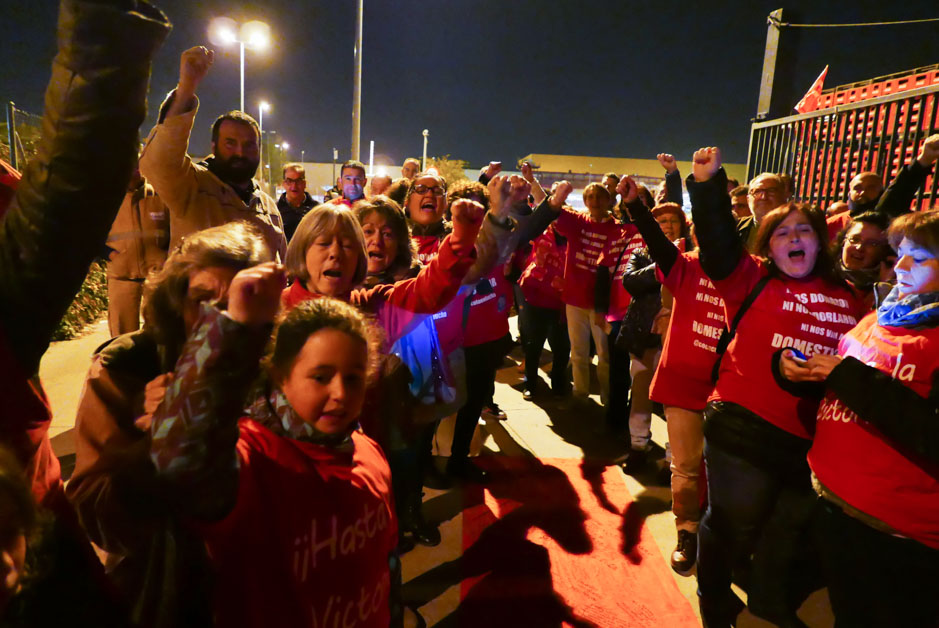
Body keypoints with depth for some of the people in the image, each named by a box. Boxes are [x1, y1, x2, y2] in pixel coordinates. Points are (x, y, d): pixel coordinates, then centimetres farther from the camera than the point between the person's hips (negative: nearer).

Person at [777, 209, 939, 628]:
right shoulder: (876, 320, 8)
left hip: (900, 533, -6)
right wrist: (795, 368, -3)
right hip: (831, 500, 6)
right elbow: (832, 388, 18)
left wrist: (852, 378, -23)